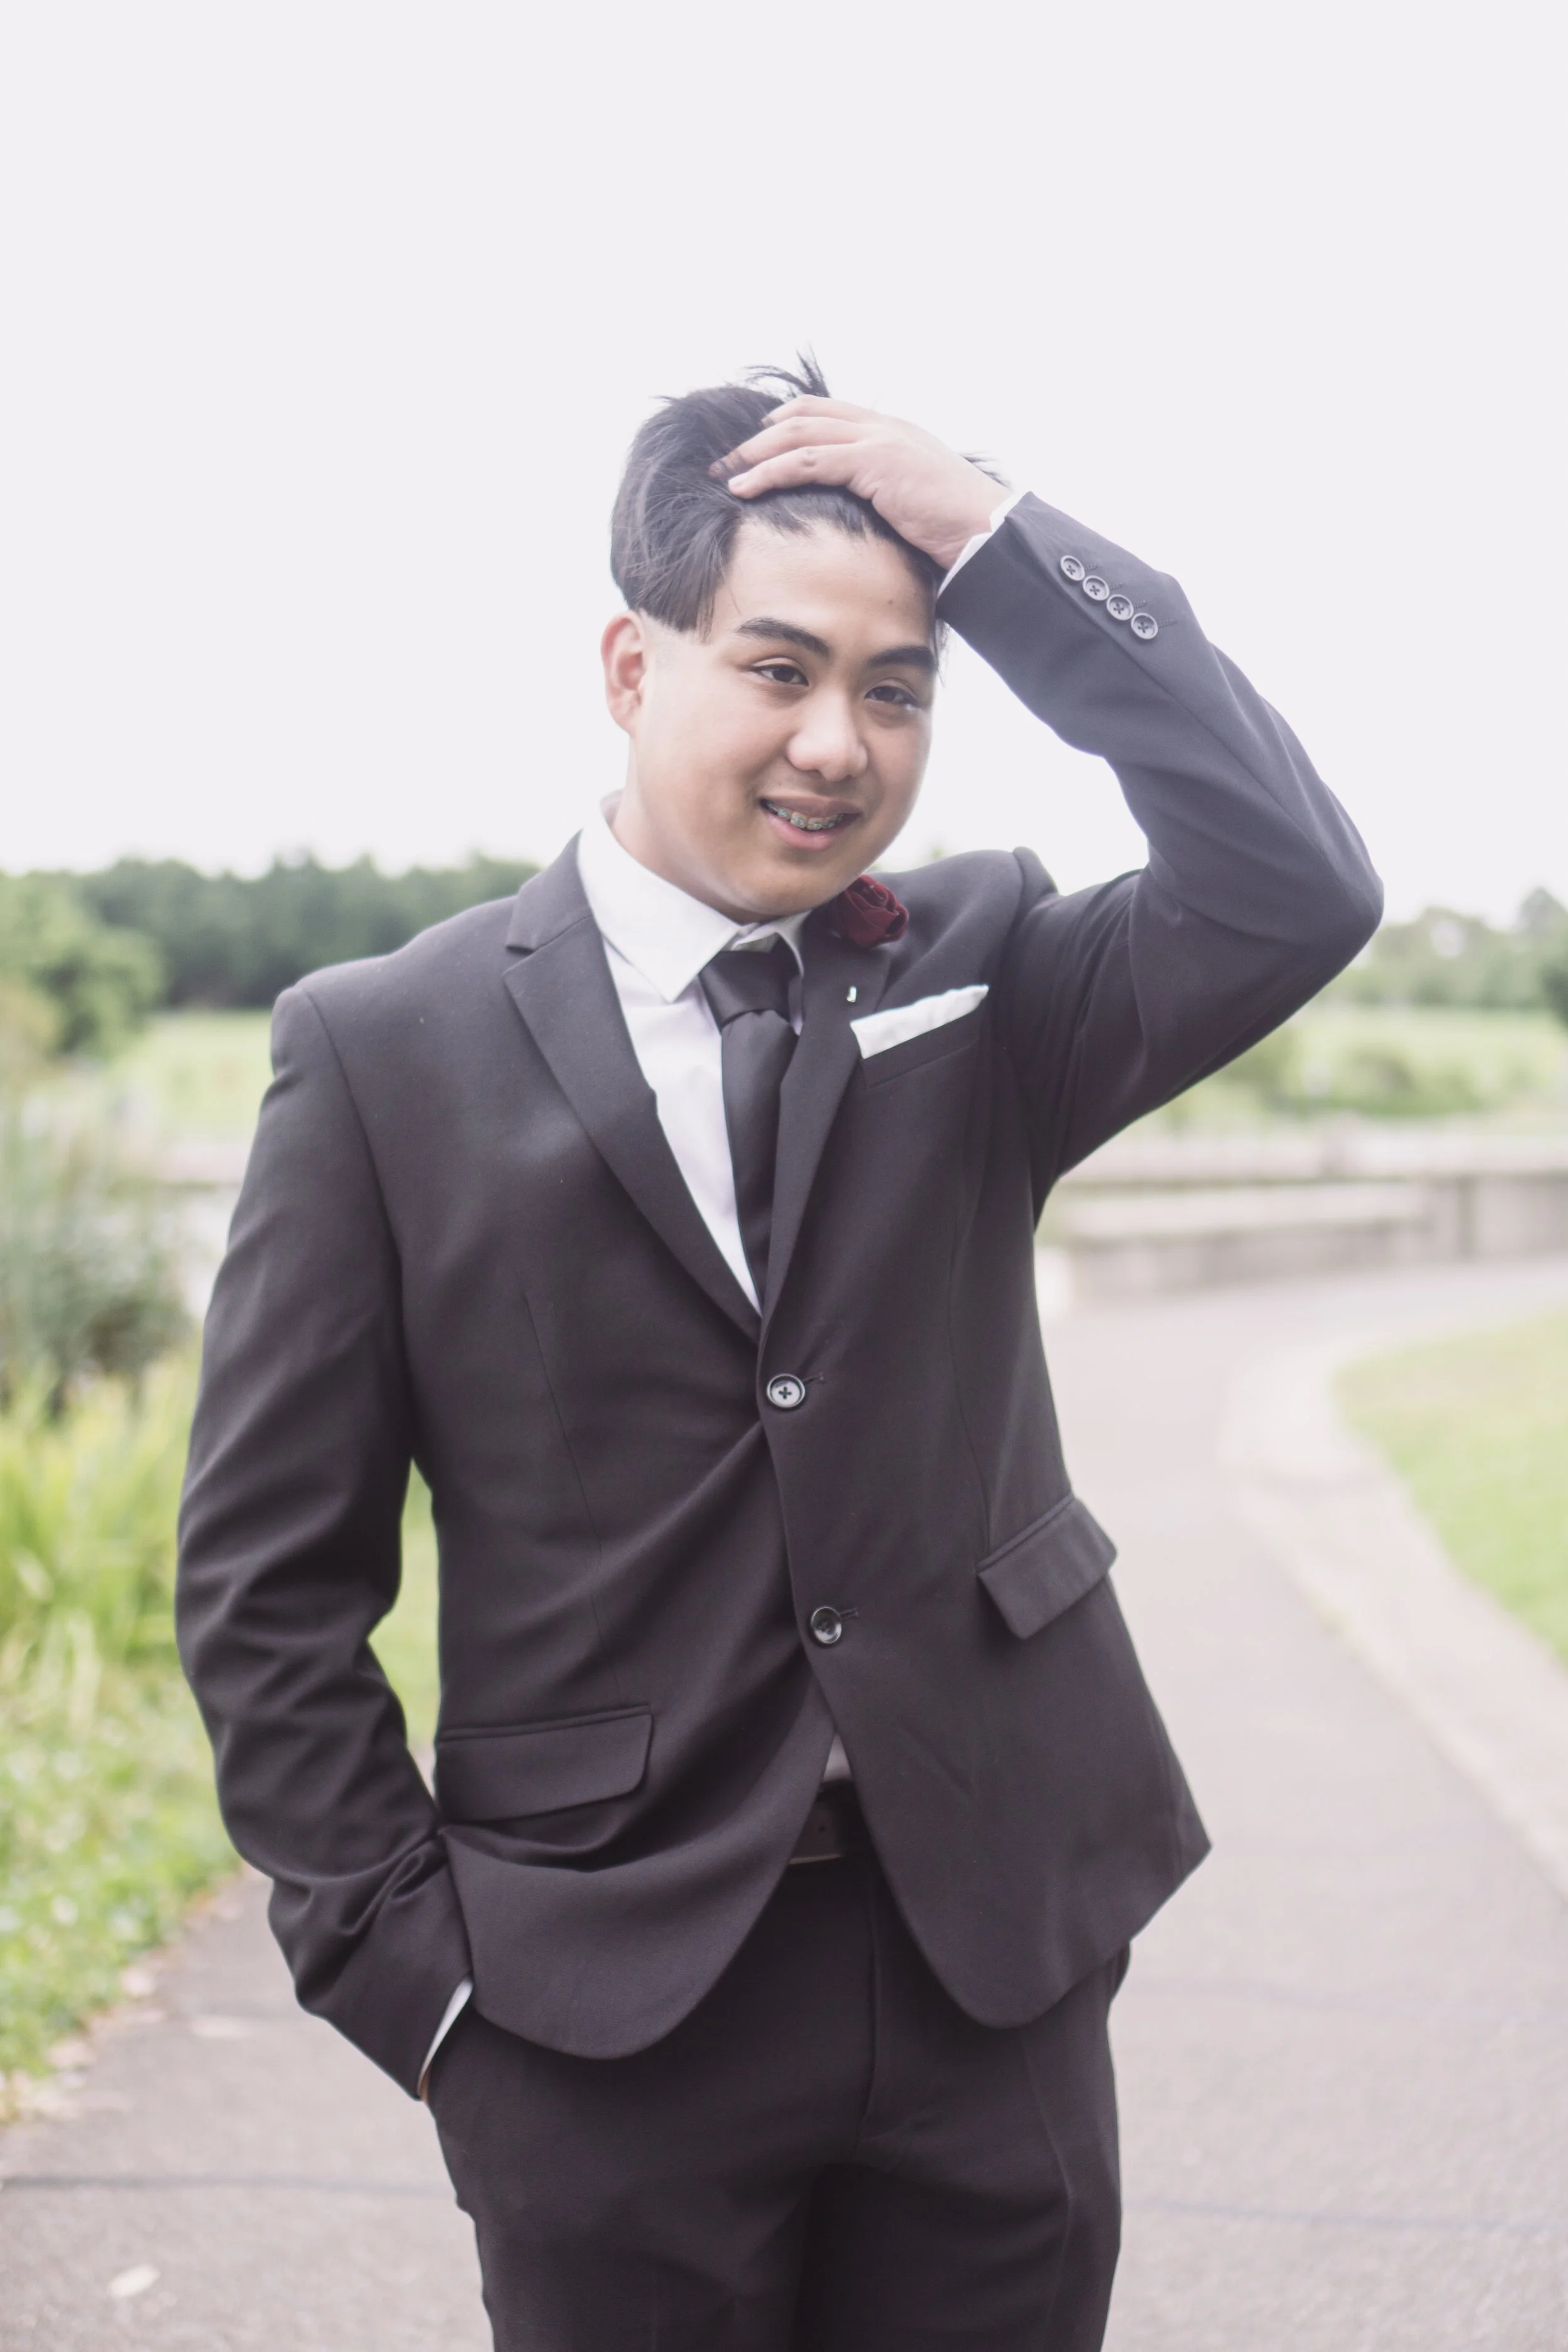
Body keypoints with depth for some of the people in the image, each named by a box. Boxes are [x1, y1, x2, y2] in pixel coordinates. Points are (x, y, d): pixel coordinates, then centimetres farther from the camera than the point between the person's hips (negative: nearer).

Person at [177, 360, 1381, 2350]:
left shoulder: (977, 984, 4)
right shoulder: (387, 1047, -4)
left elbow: (1298, 893, -14)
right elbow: (267, 1573, -3)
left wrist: (996, 541, -14)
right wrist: (409, 1970, -7)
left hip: (994, 1966, 3)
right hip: (606, 2013, -2)